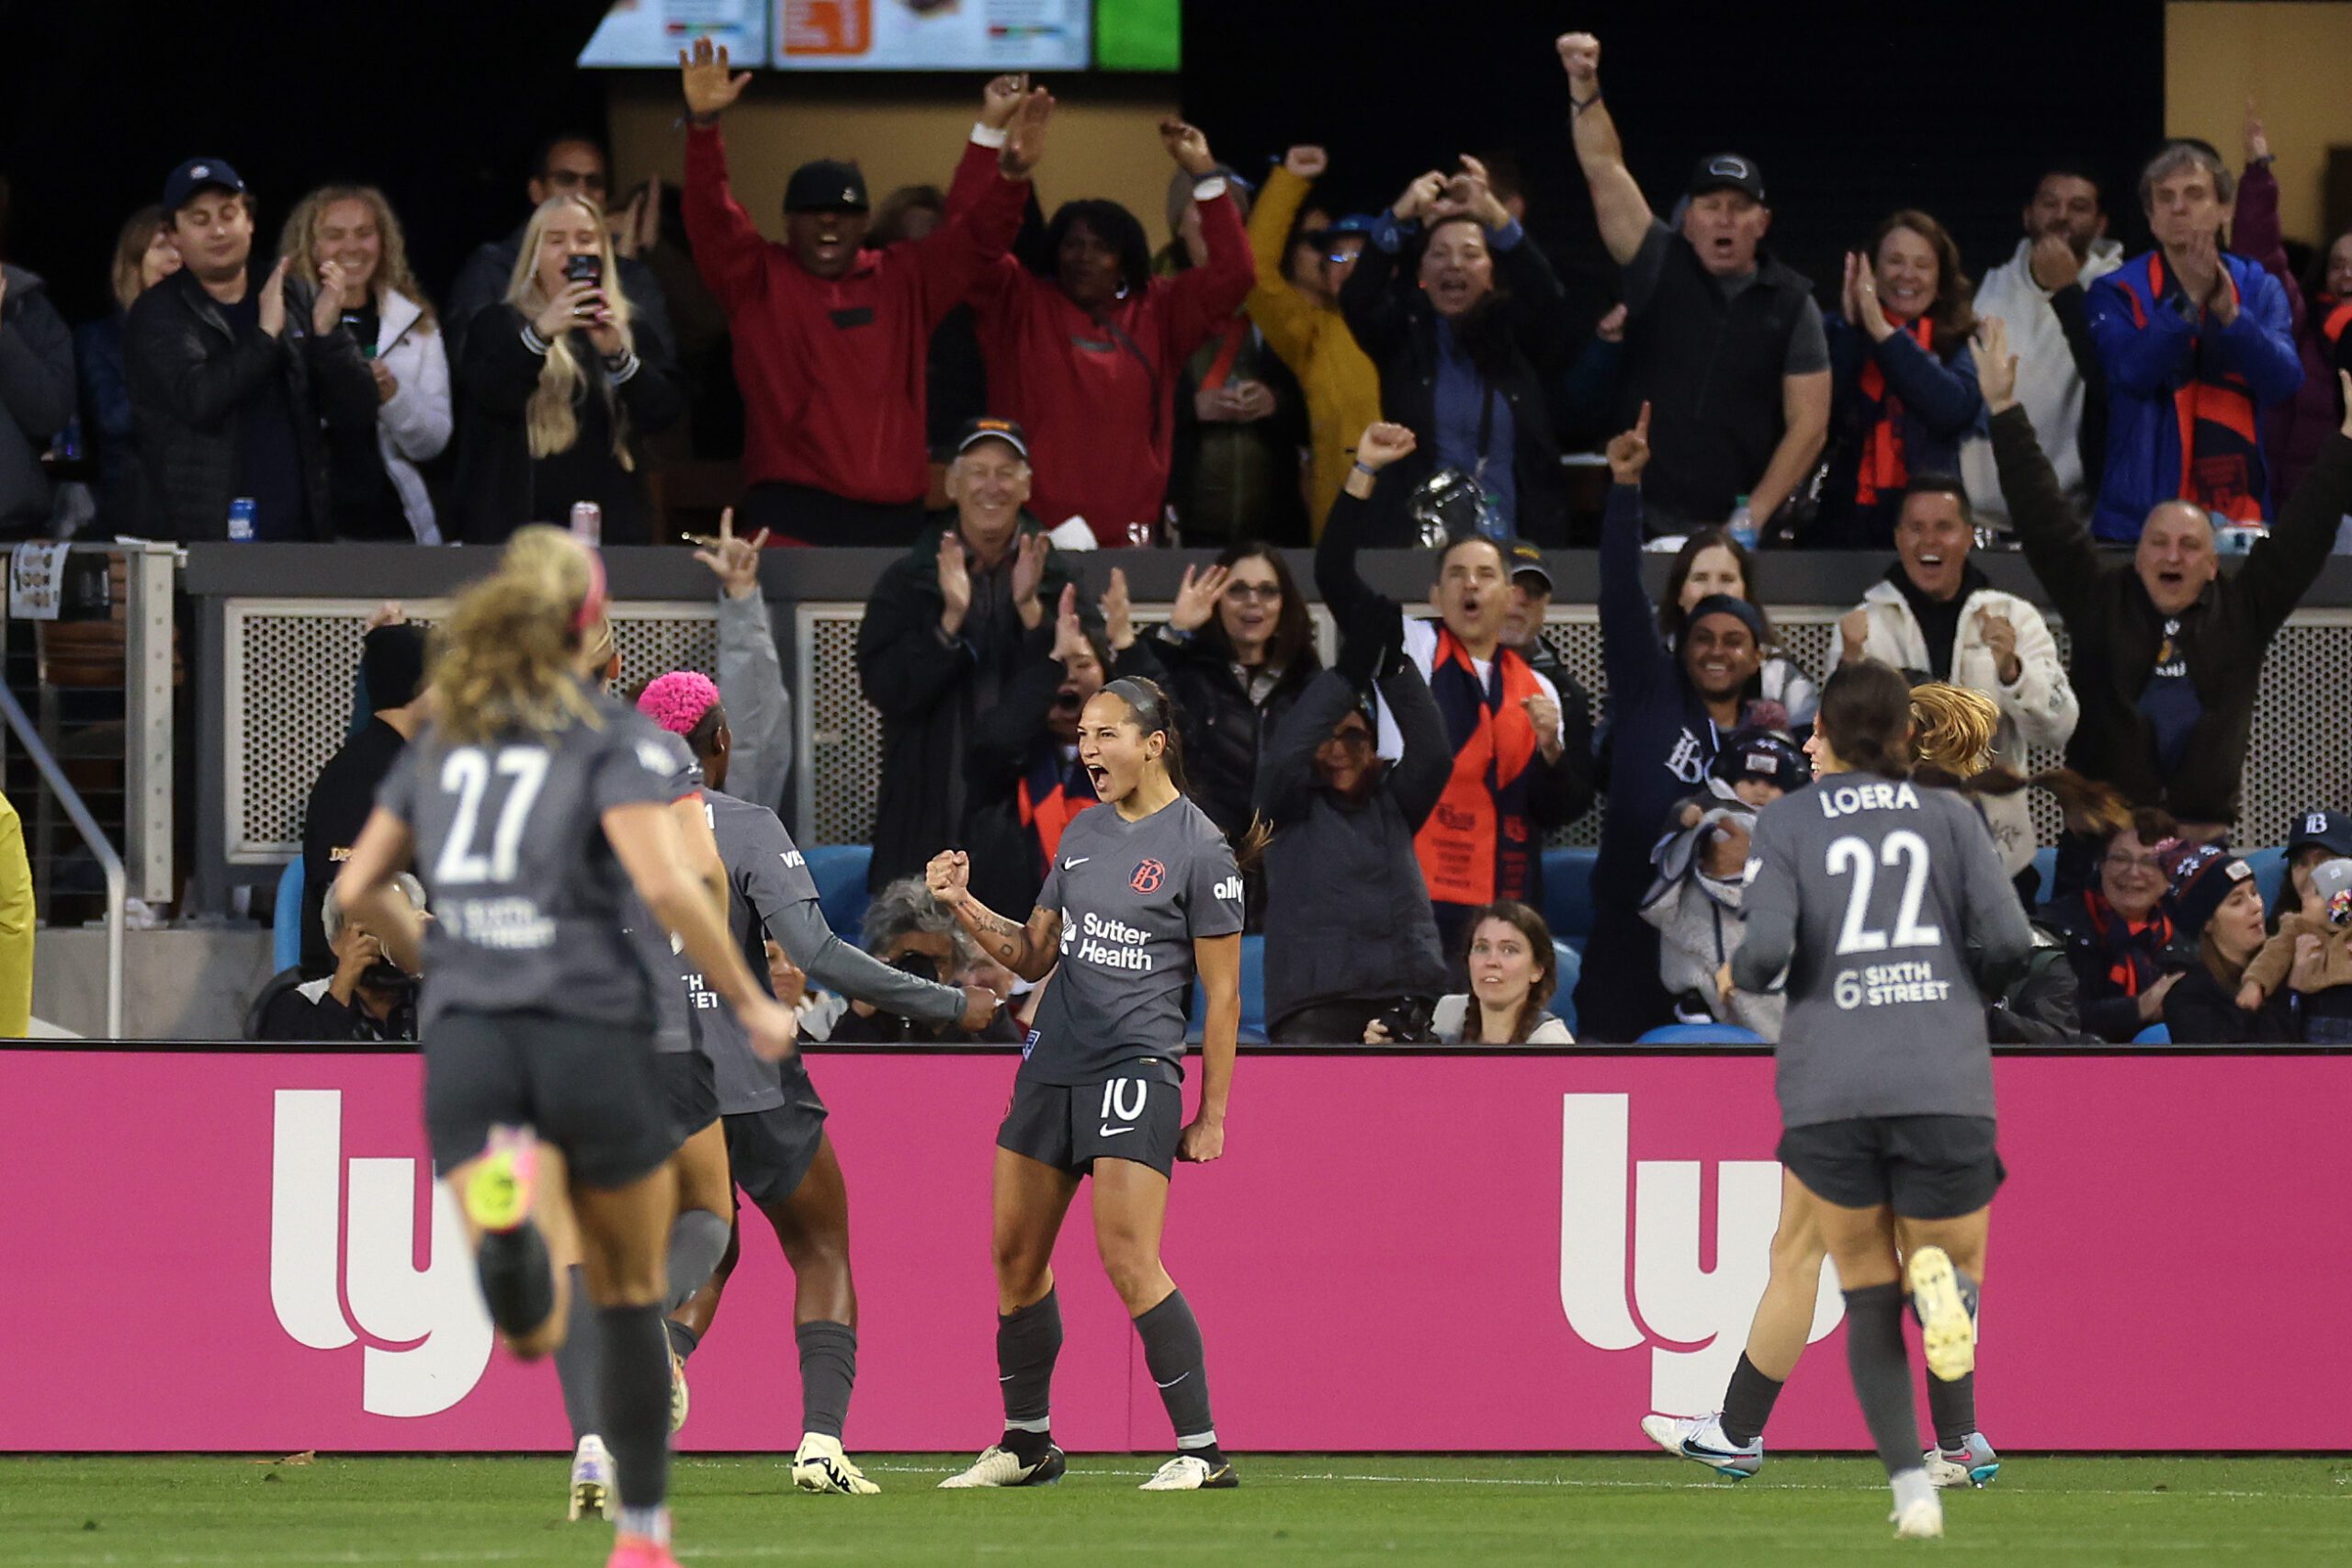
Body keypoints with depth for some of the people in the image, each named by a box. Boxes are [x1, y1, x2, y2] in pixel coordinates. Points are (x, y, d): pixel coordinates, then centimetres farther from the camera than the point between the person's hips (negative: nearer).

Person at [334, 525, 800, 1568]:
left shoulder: (442, 738, 13)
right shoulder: (611, 737, -2)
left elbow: (356, 890, 15)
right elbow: (664, 884, -15)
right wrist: (750, 1003, -4)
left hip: (466, 1042, 3)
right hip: (590, 1033, -3)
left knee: (533, 1335, -9)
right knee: (632, 1295, 18)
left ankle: (507, 1205, -41)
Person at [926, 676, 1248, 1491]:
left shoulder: (1199, 850, -7)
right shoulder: (1083, 834, 13)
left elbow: (1222, 995, -6)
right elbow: (1033, 955, 19)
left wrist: (1212, 1115, -7)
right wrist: (964, 905, 3)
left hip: (1136, 1066, -8)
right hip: (1053, 1059, 8)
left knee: (1130, 1263, -16)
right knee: (1015, 1256, 9)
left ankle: (1202, 1450, -10)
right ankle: (1027, 1442, 21)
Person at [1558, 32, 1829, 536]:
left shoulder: (1791, 304, 5)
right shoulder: (1659, 267, 8)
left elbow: (1809, 426, 2)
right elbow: (1604, 172, 0)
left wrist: (1753, 515, -8)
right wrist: (1584, 87, -13)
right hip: (1644, 518, 0)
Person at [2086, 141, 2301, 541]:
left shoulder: (2259, 289, 9)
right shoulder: (2116, 293, 4)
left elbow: (2285, 382, -5)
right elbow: (2131, 373, -13)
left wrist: (2230, 314, -20)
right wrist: (2189, 300, -22)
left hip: (2240, 505, 1)